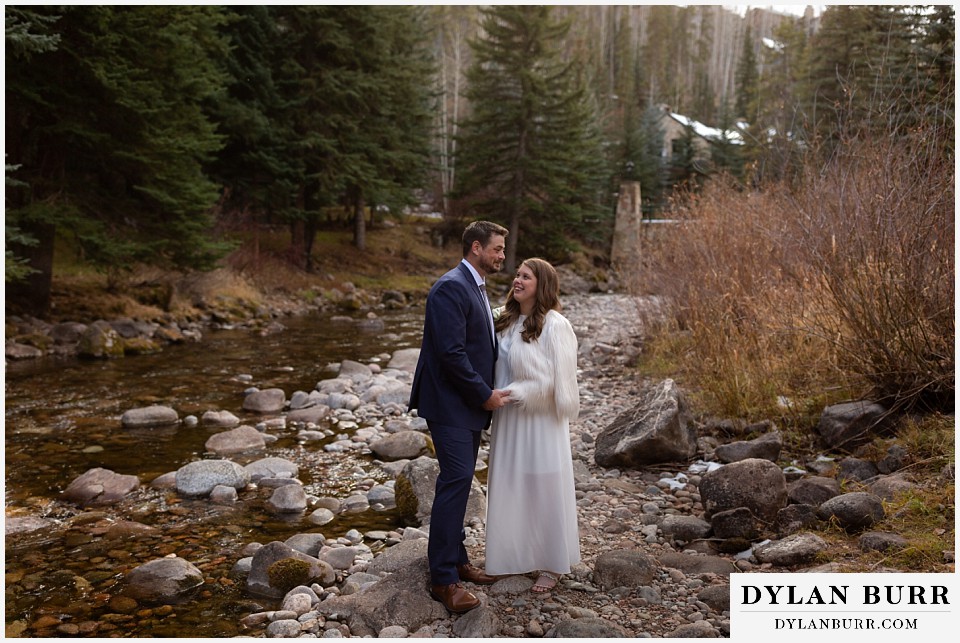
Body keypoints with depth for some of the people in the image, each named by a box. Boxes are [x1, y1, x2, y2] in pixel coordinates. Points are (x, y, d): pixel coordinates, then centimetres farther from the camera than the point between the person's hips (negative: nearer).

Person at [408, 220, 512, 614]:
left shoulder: (475, 288, 15)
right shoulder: (451, 287, -16)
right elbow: (451, 352, -23)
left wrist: (488, 392, 6)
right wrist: (485, 395, -16)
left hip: (469, 404, 10)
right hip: (450, 404, -10)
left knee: (459, 482, 14)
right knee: (456, 482, -10)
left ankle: (455, 560, 25)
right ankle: (443, 578, -3)